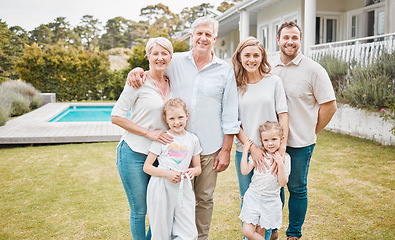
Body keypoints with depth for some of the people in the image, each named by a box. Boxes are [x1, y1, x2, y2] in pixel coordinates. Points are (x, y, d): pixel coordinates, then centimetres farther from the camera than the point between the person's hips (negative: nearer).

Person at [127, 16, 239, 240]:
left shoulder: (226, 70, 2)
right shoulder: (175, 62, 4)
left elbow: (229, 115, 2)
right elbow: (153, 67, 20)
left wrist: (226, 150, -2)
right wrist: (137, 70, -5)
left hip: (210, 148, 0)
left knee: (205, 198, 11)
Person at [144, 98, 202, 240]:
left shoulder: (192, 139, 8)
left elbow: (198, 168, 15)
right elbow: (147, 167, -1)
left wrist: (193, 171, -8)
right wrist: (166, 174, -15)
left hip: (183, 189, 2)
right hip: (161, 188, -2)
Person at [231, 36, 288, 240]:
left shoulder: (274, 81, 2)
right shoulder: (235, 85, 1)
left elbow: (283, 115, 1)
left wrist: (282, 145, -9)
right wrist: (252, 147, -11)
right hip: (244, 151, 1)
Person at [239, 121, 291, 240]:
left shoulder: (284, 158, -5)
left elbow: (283, 183, -9)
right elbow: (244, 171, -9)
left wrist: (280, 164, -20)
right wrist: (245, 151, -8)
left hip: (271, 200, -1)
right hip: (253, 197, 1)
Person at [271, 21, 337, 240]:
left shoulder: (313, 70, -7)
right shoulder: (271, 69, 6)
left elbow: (329, 105, -6)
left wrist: (311, 131, -2)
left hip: (300, 142, -4)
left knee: (297, 188, 9)